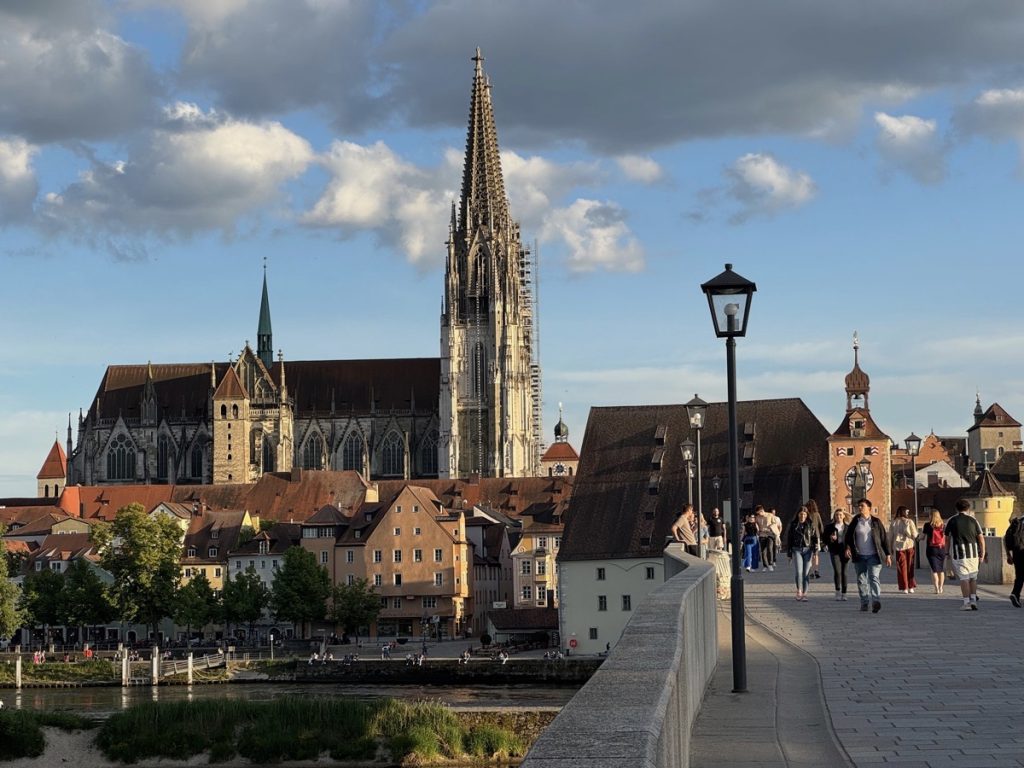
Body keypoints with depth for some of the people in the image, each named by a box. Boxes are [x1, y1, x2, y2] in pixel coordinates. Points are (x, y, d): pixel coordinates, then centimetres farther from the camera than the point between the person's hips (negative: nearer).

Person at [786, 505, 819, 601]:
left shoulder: (811, 525, 6)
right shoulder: (793, 525, 6)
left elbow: (815, 538, 6)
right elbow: (788, 539, 9)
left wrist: (815, 552, -3)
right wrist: (789, 553, 6)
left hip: (808, 550, 0)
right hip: (796, 550, 0)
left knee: (806, 573, -1)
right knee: (798, 571, -14)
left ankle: (804, 593, 4)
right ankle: (799, 591, -1)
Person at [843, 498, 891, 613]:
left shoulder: (876, 522, 2)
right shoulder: (855, 522, 6)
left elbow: (884, 538, 6)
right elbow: (848, 536, 9)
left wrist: (888, 555, 3)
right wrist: (848, 547, -12)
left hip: (873, 556, -3)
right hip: (859, 556, 3)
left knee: (874, 578, -14)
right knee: (861, 580, 7)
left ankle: (876, 601, -24)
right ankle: (864, 603, 17)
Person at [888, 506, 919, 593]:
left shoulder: (894, 523, 0)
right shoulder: (909, 522, -6)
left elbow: (890, 536, 5)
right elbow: (915, 535, -4)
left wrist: (890, 547, 14)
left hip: (899, 547, 1)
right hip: (909, 546, -1)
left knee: (901, 567, 5)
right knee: (910, 567, 9)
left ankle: (904, 588, 2)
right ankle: (911, 587, 10)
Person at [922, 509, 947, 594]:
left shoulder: (928, 525, -7)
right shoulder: (943, 525, 1)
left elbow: (923, 537, -1)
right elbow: (945, 537, 5)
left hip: (931, 549, -3)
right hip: (942, 549, 3)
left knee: (934, 570, -1)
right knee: (941, 570, 14)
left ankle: (936, 588, -9)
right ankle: (940, 588, 18)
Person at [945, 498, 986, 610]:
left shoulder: (951, 521, 3)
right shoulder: (972, 520, 6)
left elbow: (947, 538, 7)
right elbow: (981, 538, 5)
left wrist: (948, 552, 19)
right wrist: (982, 554, 9)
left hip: (959, 552, -2)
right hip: (973, 552, 2)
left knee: (964, 578, 0)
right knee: (973, 577, 14)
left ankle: (966, 603, -2)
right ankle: (973, 600, 8)